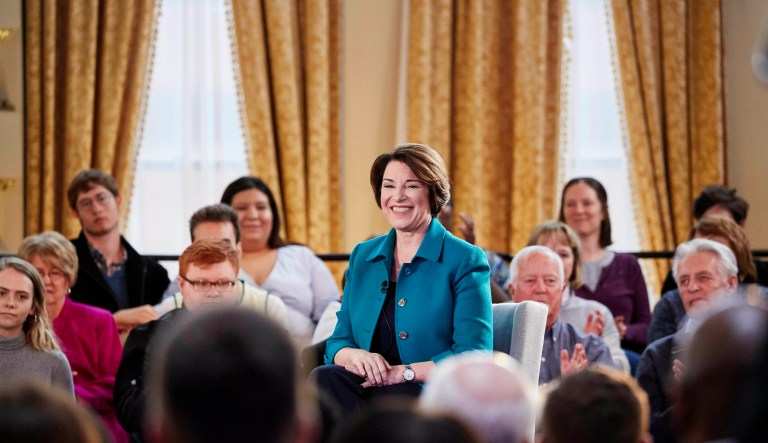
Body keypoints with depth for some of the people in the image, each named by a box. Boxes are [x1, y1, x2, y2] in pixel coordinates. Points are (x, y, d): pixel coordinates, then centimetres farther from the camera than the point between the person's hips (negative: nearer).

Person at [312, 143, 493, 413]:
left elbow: (474, 357, -7)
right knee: (323, 378, -30)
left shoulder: (465, 261, 1)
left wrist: (404, 372, -18)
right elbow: (338, 341, 16)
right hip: (370, 385, 6)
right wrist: (353, 356, -9)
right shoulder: (362, 257, 18)